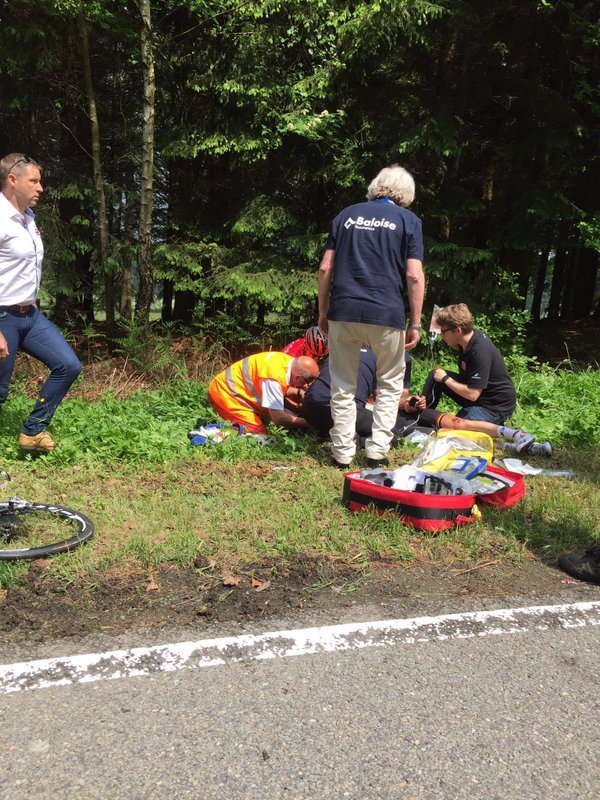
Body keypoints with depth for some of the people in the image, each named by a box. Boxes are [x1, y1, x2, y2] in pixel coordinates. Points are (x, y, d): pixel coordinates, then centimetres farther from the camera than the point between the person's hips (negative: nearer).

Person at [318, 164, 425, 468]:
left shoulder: (347, 215, 13)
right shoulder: (409, 220, 6)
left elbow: (325, 268, 8)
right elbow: (414, 276, -3)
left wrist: (323, 312, 14)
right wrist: (415, 324, 1)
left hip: (343, 312, 2)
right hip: (387, 315, -2)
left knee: (343, 387, 11)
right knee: (390, 384, 16)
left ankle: (343, 453, 14)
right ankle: (377, 450, 12)